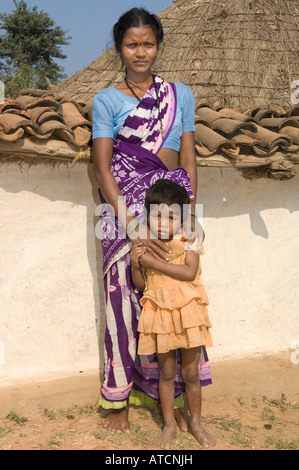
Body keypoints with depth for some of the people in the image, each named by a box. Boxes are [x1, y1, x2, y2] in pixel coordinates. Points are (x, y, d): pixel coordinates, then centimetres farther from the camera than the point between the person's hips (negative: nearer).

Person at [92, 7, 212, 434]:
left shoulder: (181, 95, 12)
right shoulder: (106, 100, 4)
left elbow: (187, 161, 11)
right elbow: (103, 167, -5)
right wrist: (132, 225, -16)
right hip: (125, 210, -2)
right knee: (123, 296, 0)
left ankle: (174, 397, 15)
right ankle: (119, 401, 15)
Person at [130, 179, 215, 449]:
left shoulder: (189, 241, -7)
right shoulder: (145, 246, 0)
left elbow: (189, 272, -23)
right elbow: (140, 285, 6)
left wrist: (152, 262, -22)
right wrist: (135, 265, -15)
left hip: (187, 313, -1)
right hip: (159, 315, 2)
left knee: (191, 372, 9)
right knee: (167, 372, 12)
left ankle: (196, 421, 30)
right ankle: (169, 423, 30)